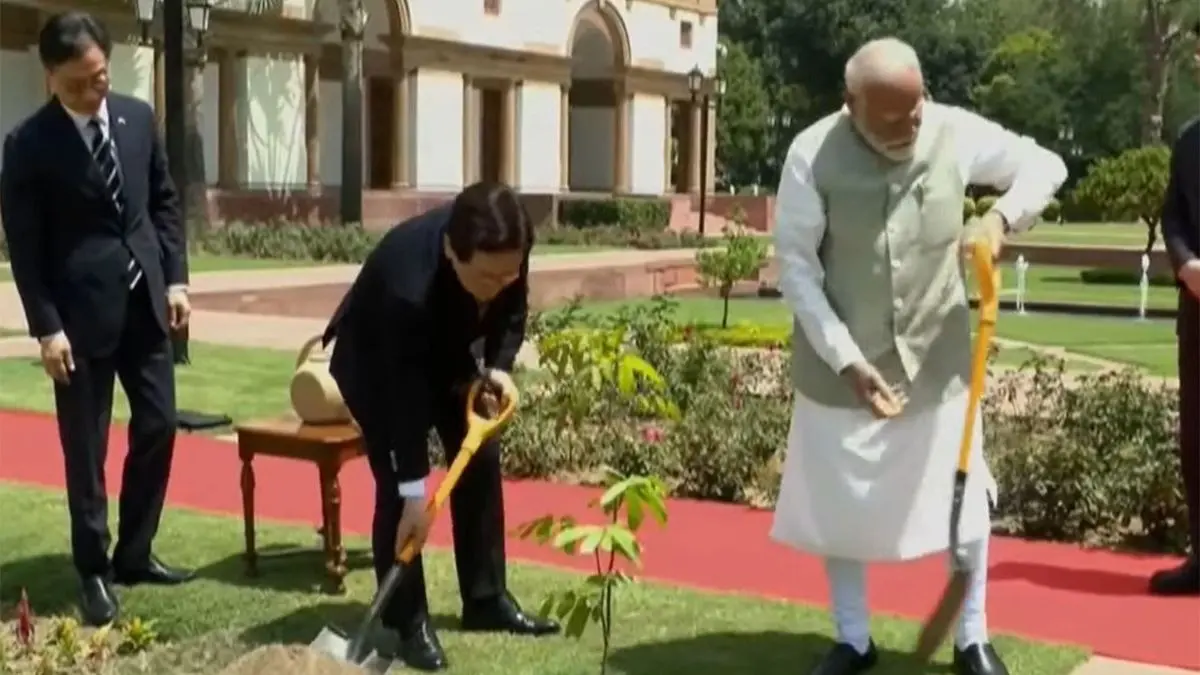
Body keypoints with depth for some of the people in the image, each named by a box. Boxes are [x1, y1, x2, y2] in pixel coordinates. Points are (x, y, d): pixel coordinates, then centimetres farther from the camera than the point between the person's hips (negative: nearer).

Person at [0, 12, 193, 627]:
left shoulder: (138, 118, 4)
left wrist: (175, 278, 4)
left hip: (144, 302, 5)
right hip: (81, 312, -5)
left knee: (157, 427, 9)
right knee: (86, 448, 3)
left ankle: (133, 554, 24)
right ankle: (94, 571, 16)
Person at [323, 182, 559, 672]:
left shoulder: (505, 256, -29)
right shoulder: (407, 284, -44)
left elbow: (513, 311, -6)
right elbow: (404, 391, -39)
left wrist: (498, 369, -22)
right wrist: (414, 492, -36)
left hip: (446, 352, 6)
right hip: (376, 363, -6)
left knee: (480, 462, 4)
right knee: (395, 484, -13)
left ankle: (487, 600, 16)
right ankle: (408, 622, -2)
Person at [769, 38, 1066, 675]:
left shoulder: (956, 133, -10)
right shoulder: (813, 154, -16)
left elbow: (1045, 165, 4)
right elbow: (795, 264, -13)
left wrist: (1000, 217, -18)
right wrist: (846, 360, -20)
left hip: (937, 355, 2)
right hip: (840, 361, -1)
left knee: (963, 496, 8)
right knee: (838, 502, 9)